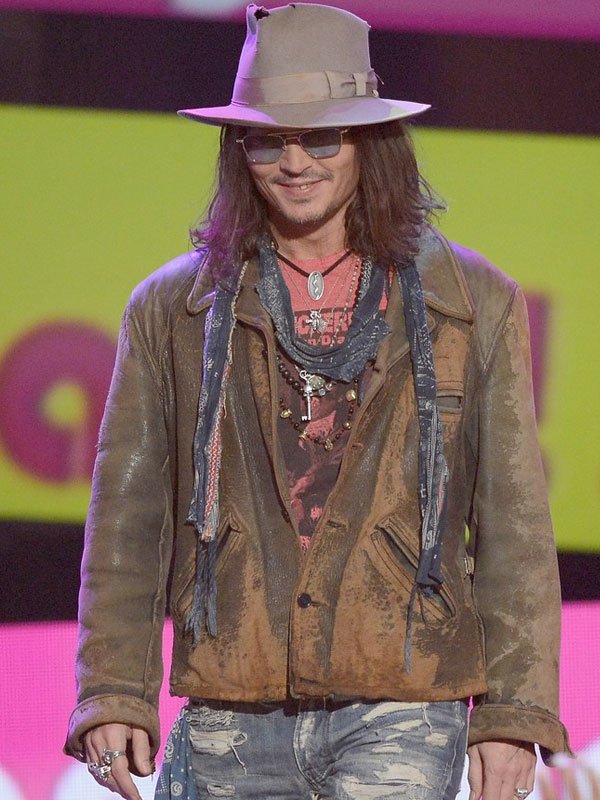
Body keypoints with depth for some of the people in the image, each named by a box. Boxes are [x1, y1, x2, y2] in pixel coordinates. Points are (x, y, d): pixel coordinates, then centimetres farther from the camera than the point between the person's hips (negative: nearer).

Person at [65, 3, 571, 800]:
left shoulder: (476, 304, 7)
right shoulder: (172, 309, 9)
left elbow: (515, 524, 6)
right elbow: (127, 518, 8)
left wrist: (514, 712, 0)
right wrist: (113, 696, -2)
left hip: (400, 722, -2)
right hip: (229, 724, 2)